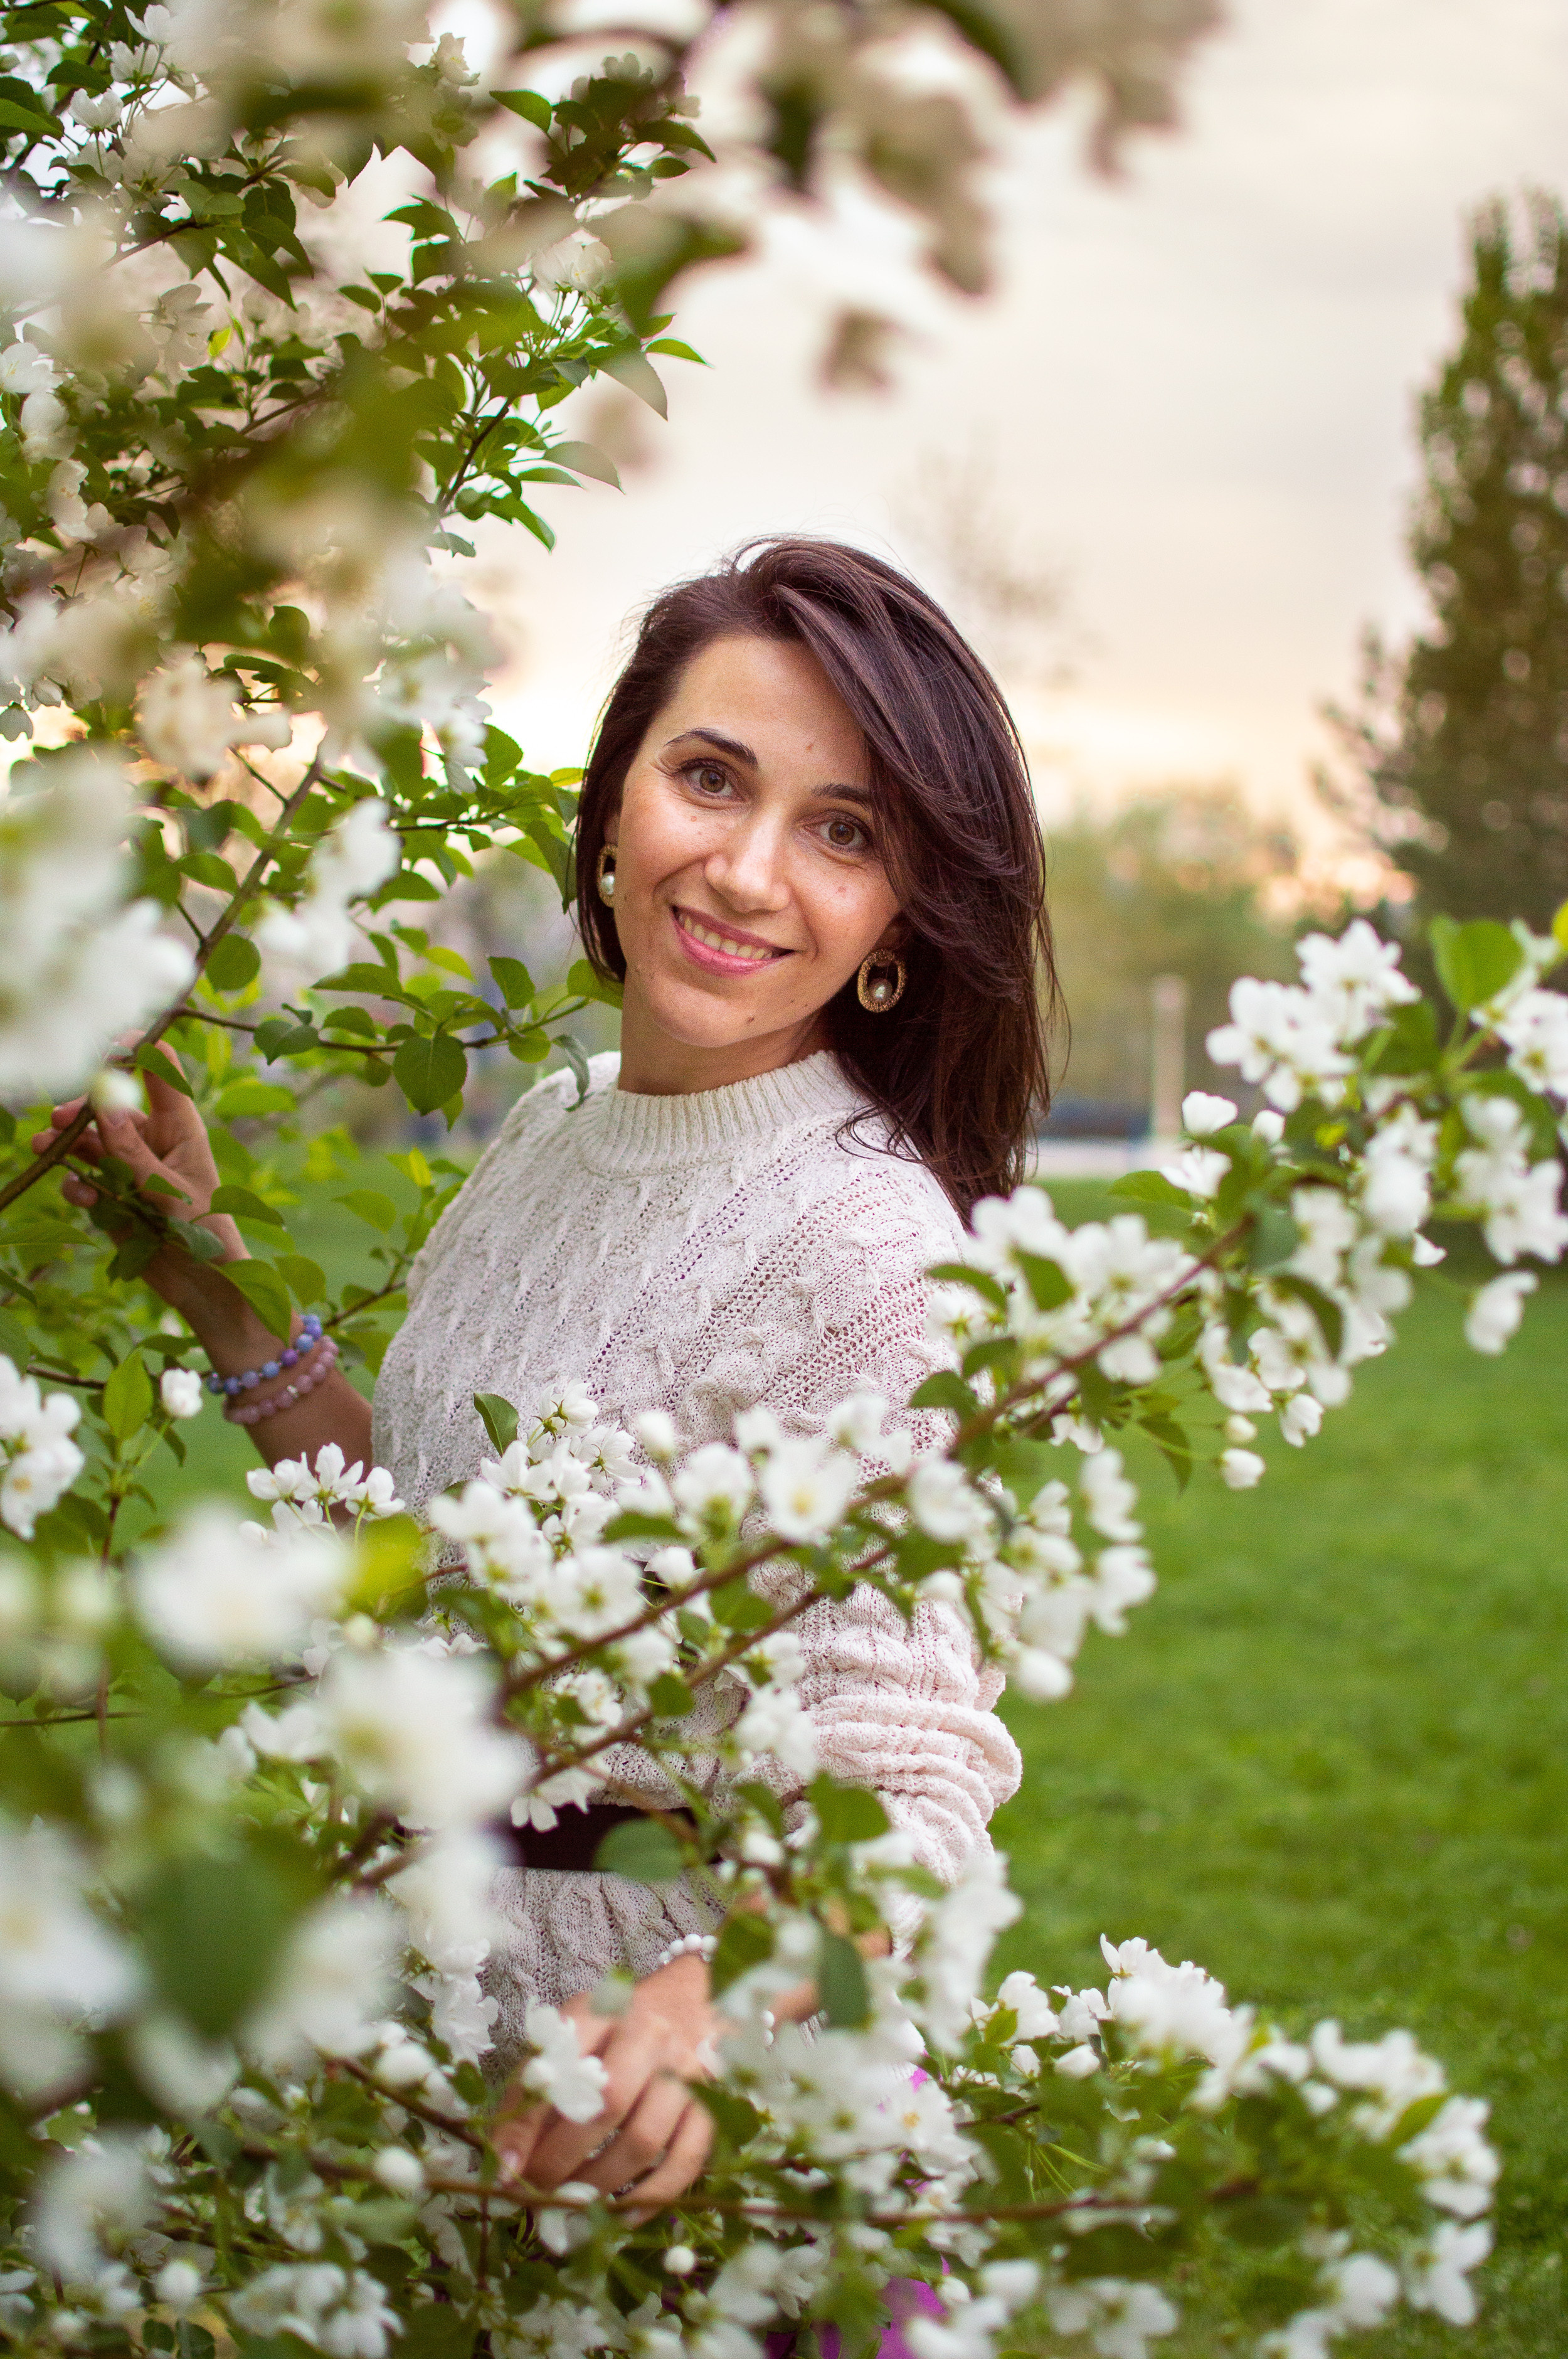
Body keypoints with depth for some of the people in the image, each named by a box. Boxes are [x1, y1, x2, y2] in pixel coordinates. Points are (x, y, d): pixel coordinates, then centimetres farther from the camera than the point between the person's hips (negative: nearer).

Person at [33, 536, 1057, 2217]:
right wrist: (214, 1289, 5)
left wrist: (719, 2001, -45)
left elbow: (906, 1787, -26)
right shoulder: (548, 1134, 1)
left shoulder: (861, 1248, -23)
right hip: (451, 1988, 8)